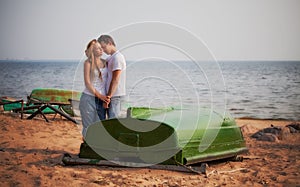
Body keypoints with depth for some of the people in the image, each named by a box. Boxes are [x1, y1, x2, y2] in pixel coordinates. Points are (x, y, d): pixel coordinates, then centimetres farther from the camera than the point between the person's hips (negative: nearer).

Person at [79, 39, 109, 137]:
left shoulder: (105, 63, 10)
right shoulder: (88, 63, -4)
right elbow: (87, 83, -9)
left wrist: (107, 96, 3)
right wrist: (99, 95, -14)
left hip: (101, 100, 5)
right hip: (89, 98, -5)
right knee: (88, 127, 0)